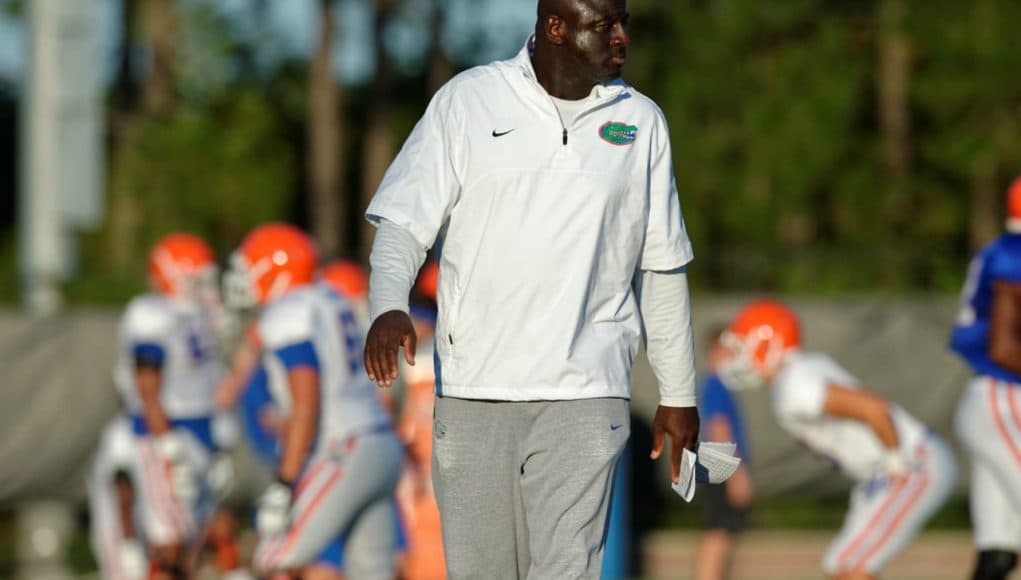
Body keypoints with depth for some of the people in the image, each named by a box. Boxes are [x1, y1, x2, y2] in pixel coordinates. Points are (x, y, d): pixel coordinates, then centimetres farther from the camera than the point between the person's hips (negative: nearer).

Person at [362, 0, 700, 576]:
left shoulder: (641, 123, 9)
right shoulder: (466, 102, 3)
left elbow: (662, 271, 15)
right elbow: (405, 220, 0)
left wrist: (679, 394, 17)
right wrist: (389, 307, -20)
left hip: (582, 397, 0)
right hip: (471, 392, 0)